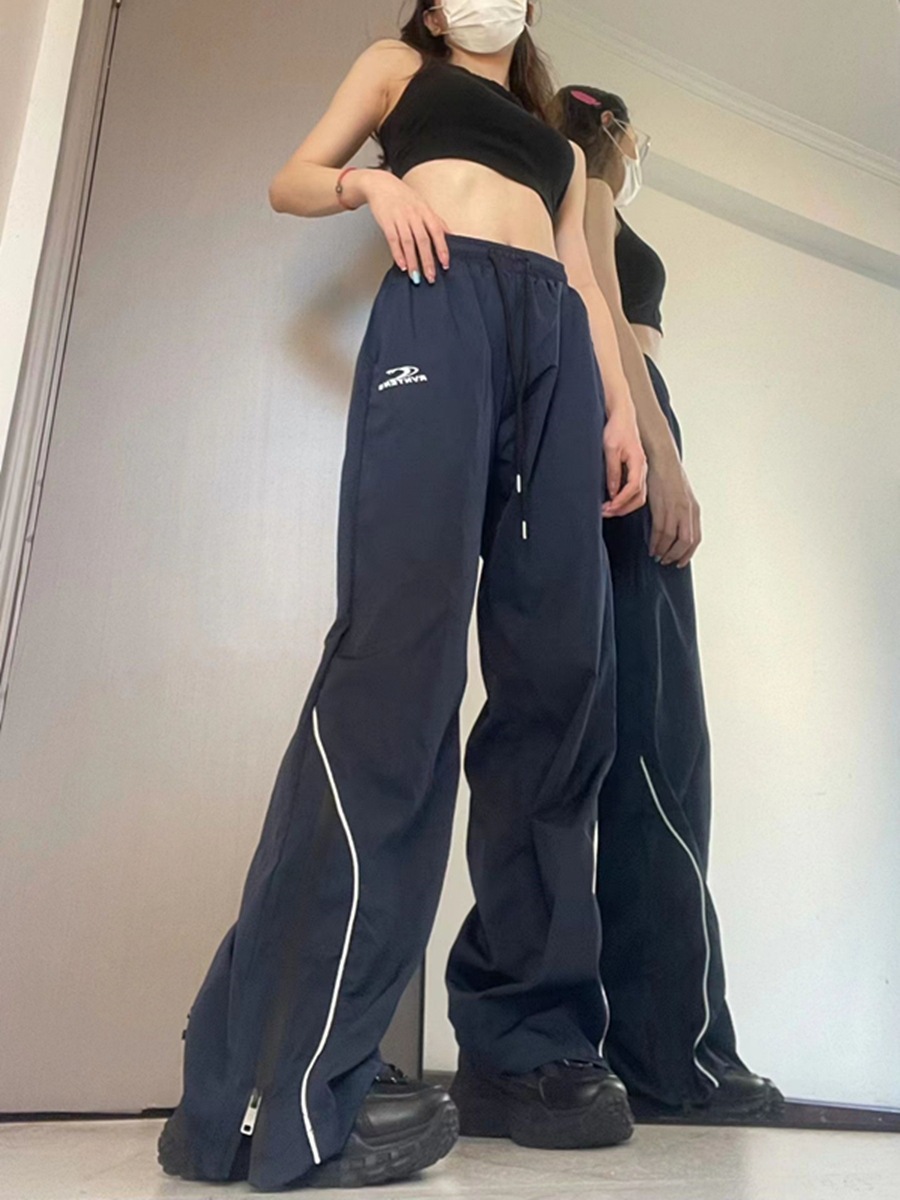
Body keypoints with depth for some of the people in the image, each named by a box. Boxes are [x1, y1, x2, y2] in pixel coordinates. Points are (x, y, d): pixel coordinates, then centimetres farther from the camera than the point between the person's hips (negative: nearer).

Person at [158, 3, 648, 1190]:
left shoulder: (561, 141, 37)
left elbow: (586, 279, 23)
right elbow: (289, 180, 21)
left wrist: (621, 409, 7)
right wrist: (370, 182, -1)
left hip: (556, 342, 5)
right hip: (439, 303, -4)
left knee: (561, 676, -10)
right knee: (402, 638, -25)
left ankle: (527, 1044, -6)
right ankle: (282, 1080, -25)